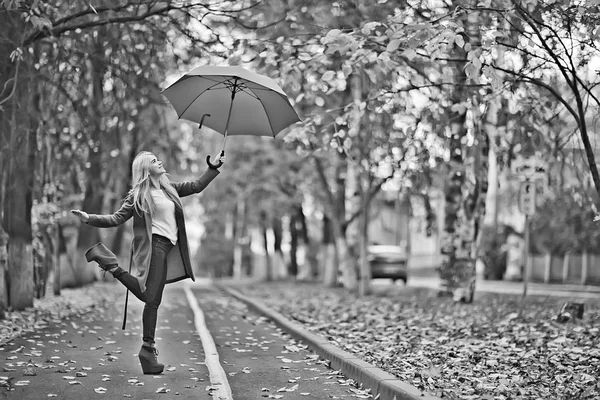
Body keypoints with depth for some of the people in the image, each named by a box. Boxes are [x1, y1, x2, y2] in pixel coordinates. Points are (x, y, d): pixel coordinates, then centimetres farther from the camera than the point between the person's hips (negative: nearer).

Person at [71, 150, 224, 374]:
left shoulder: (169, 188, 19)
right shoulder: (139, 195, 0)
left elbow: (196, 186, 28)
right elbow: (117, 218, -2)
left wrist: (215, 167, 27)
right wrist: (89, 219, -15)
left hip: (168, 247, 7)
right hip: (153, 246, -7)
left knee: (151, 298, 2)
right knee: (152, 299, -10)